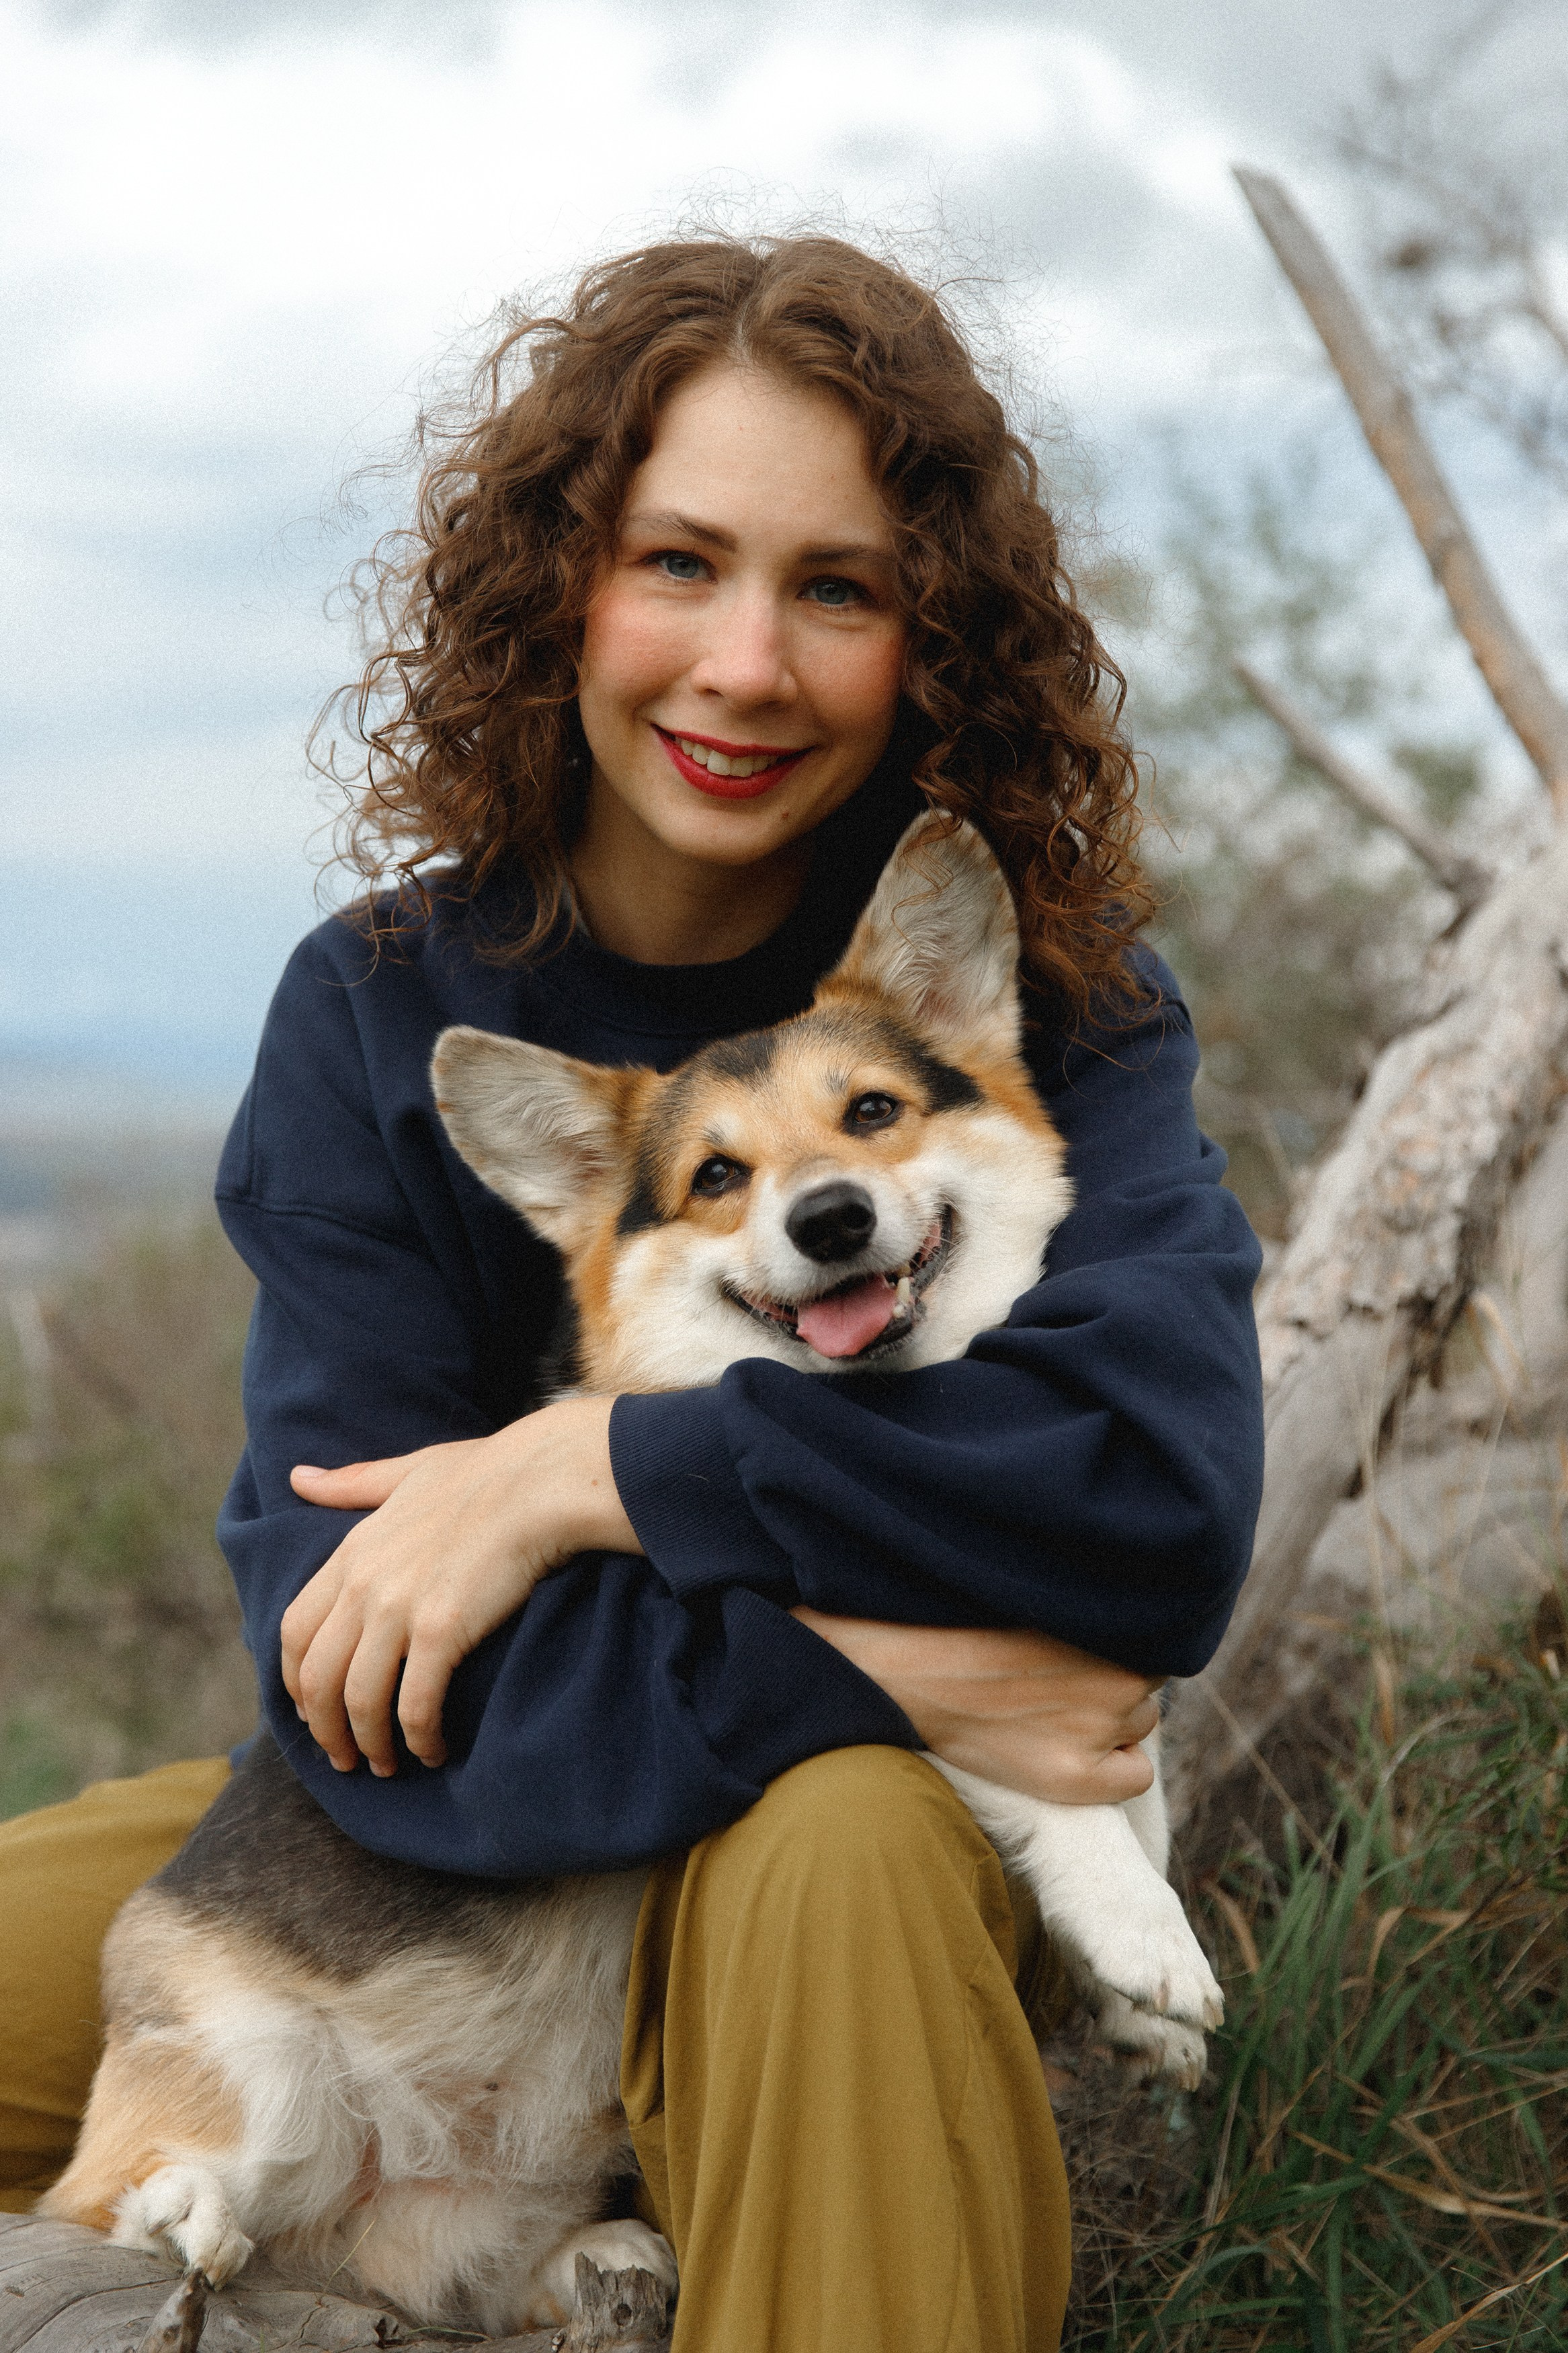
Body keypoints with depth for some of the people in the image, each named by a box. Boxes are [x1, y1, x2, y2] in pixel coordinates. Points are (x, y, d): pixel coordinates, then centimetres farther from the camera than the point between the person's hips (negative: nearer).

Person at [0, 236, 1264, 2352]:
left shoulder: (1041, 990, -10)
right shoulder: (380, 1017, -8)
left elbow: (1167, 1475, -28)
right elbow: (359, 1658, -16)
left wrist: (579, 1475, -26)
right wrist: (869, 1670, -27)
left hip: (891, 1849, -2)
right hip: (451, 1842, 3)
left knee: (837, 1853, -37)